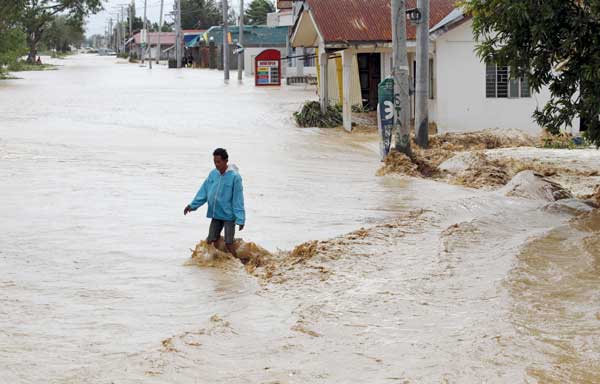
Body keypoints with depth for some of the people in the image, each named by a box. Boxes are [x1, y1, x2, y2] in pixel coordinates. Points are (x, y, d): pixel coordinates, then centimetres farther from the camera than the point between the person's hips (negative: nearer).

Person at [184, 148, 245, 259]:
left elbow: (238, 199, -14)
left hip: (228, 216, -5)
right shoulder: (213, 174, 2)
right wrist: (193, 205, 3)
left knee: (229, 244, -6)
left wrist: (240, 219, -16)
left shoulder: (234, 176, -14)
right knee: (210, 241, 5)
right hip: (215, 215, 5)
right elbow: (204, 191, 10)